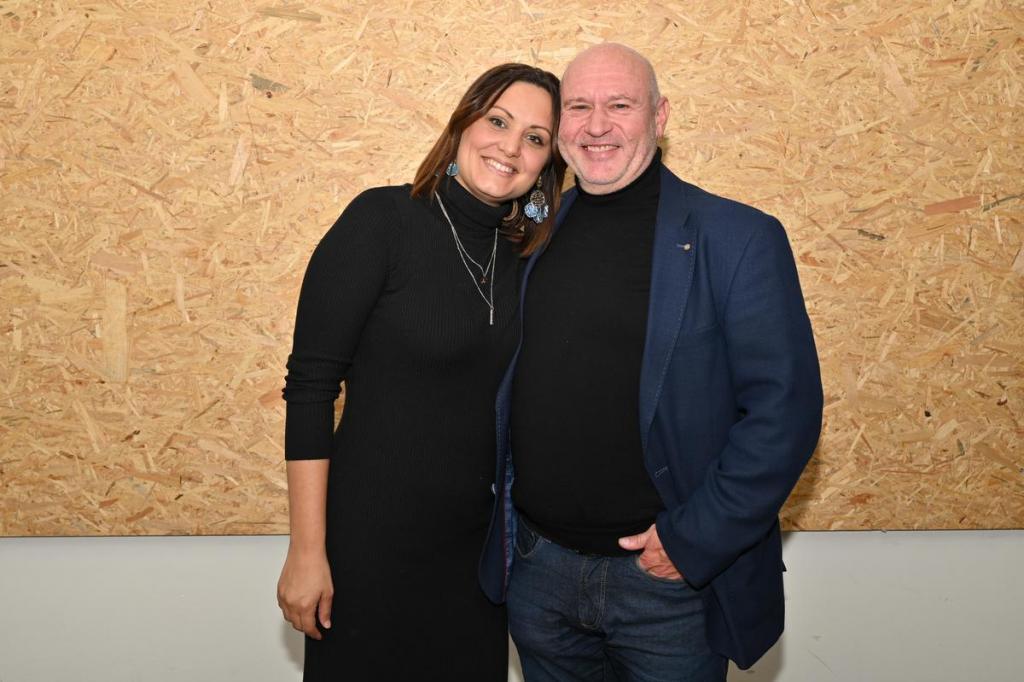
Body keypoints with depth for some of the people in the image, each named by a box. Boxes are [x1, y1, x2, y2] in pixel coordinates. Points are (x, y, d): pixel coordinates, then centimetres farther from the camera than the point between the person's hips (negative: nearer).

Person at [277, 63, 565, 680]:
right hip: (372, 536, -5)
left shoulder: (525, 254, 3)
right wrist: (307, 552, -14)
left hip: (478, 539, 5)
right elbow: (310, 384, -14)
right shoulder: (383, 219, -13)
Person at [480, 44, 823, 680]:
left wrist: (694, 539, -16)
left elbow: (785, 409, -12)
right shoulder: (533, 236, 5)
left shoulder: (738, 239, -9)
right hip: (536, 565, 4)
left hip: (669, 577, -4)